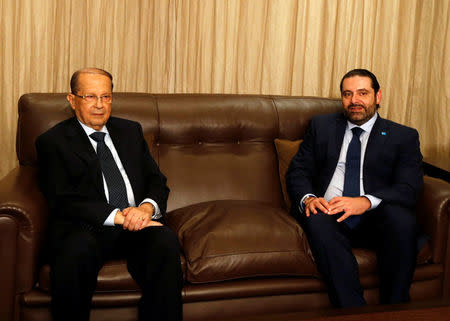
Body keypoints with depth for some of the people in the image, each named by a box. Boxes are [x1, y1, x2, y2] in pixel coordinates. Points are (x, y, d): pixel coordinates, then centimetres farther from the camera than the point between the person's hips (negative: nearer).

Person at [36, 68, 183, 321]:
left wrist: (146, 207, -10)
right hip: (87, 228, -3)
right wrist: (118, 216, -18)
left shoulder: (131, 131, 20)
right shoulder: (53, 141, 6)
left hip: (137, 224, 4)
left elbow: (157, 181, 15)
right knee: (77, 249, -37)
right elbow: (62, 201, -6)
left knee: (166, 241, -29)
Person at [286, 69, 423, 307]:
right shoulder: (321, 126, 17)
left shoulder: (404, 137, 11)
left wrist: (366, 202, -22)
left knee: (402, 217, -32)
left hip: (373, 221, 0)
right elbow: (297, 172, 11)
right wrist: (308, 198, -13)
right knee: (317, 220, -33)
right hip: (327, 212, 1)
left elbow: (409, 188, -2)